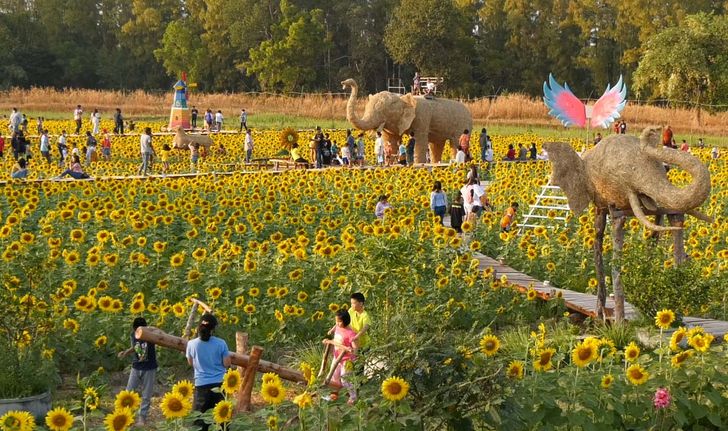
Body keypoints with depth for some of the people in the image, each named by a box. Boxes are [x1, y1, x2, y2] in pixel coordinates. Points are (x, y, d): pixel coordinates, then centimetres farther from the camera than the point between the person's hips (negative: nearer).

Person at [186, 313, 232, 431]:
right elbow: (227, 364, -5)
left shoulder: (192, 344, -7)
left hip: (201, 385, 0)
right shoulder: (221, 343, -10)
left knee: (200, 420, 8)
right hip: (219, 384, 0)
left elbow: (191, 363, 8)